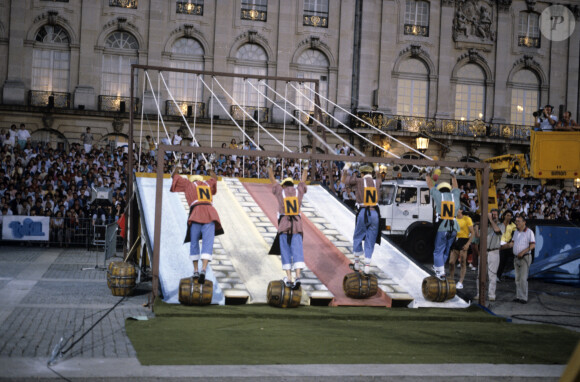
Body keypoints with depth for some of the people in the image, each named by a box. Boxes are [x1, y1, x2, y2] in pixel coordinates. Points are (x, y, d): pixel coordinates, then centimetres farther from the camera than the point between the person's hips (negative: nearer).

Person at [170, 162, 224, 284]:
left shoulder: (189, 184, 24)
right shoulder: (207, 184, 31)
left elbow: (174, 175, 37)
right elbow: (215, 178, 55)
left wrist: (177, 168, 57)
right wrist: (210, 169, 73)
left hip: (196, 214, -1)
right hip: (211, 215, 1)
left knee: (194, 243, 13)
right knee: (207, 244, -7)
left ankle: (196, 271, 9)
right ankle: (203, 270, -26)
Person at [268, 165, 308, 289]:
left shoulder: (280, 191, 5)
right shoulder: (298, 191, 8)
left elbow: (273, 181, 21)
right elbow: (303, 181, 27)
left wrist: (270, 170, 37)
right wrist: (305, 170, 44)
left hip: (284, 226, -1)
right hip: (297, 225, 1)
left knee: (286, 252, 3)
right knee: (297, 250, -4)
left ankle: (288, 278, -2)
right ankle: (298, 276, -18)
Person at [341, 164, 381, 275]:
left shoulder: (358, 181, -2)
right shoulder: (376, 183, 7)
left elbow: (344, 180, 10)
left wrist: (345, 170, 26)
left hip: (363, 213, -2)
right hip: (375, 213, 2)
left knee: (357, 238, 17)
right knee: (370, 241, 7)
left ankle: (357, 263, 20)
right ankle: (367, 266, 3)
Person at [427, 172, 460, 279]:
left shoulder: (438, 195, 4)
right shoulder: (454, 195, 11)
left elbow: (430, 185, 20)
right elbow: (455, 187, 33)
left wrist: (428, 176, 38)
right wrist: (453, 177, 50)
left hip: (441, 228, -3)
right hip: (453, 228, 3)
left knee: (439, 250, 4)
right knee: (446, 250, 14)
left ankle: (441, 272, -1)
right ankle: (437, 267, 22)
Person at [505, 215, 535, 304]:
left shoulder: (529, 232, -9)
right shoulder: (516, 232, 13)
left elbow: (533, 245, -14)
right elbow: (512, 243, 15)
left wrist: (523, 252, -21)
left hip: (525, 257, -7)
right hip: (516, 257, 7)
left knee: (523, 278, -10)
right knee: (517, 278, 9)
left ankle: (524, 298, -6)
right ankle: (518, 296, 16)